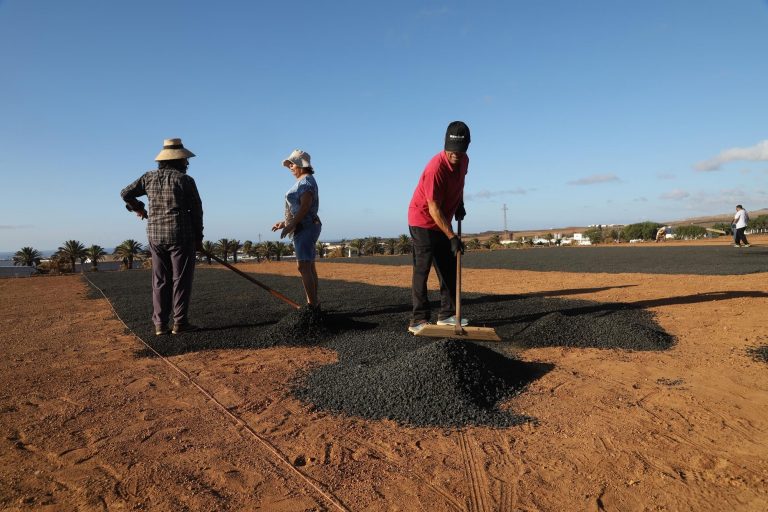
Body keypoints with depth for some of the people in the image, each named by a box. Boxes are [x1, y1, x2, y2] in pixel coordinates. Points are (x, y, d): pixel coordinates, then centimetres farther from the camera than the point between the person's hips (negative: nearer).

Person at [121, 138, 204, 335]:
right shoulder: (185, 180, -7)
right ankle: (179, 322, 3)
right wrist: (198, 238, 4)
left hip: (155, 235, 5)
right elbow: (196, 210, -5)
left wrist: (138, 209, 31)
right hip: (180, 234, -5)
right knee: (181, 279, 2)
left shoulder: (150, 177, 6)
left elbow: (126, 193, 12)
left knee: (160, 280, 10)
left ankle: (160, 323, 10)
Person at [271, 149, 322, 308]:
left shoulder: (306, 181, -12)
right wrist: (285, 222, 20)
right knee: (309, 267, 10)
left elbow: (305, 207, -22)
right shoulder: (303, 182, 20)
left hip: (305, 228, -11)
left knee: (303, 268, -13)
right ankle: (314, 303, 15)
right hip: (305, 228, 11)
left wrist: (290, 226, -22)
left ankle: (312, 305, -12)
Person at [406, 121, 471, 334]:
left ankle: (447, 315, 18)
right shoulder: (436, 167, -29)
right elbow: (433, 208, -29)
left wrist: (460, 204, 8)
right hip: (423, 221, -8)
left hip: (442, 223, 8)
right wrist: (452, 236, -32)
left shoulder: (464, 161, -4)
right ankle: (419, 320, -9)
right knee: (422, 269, -12)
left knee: (449, 269, 9)